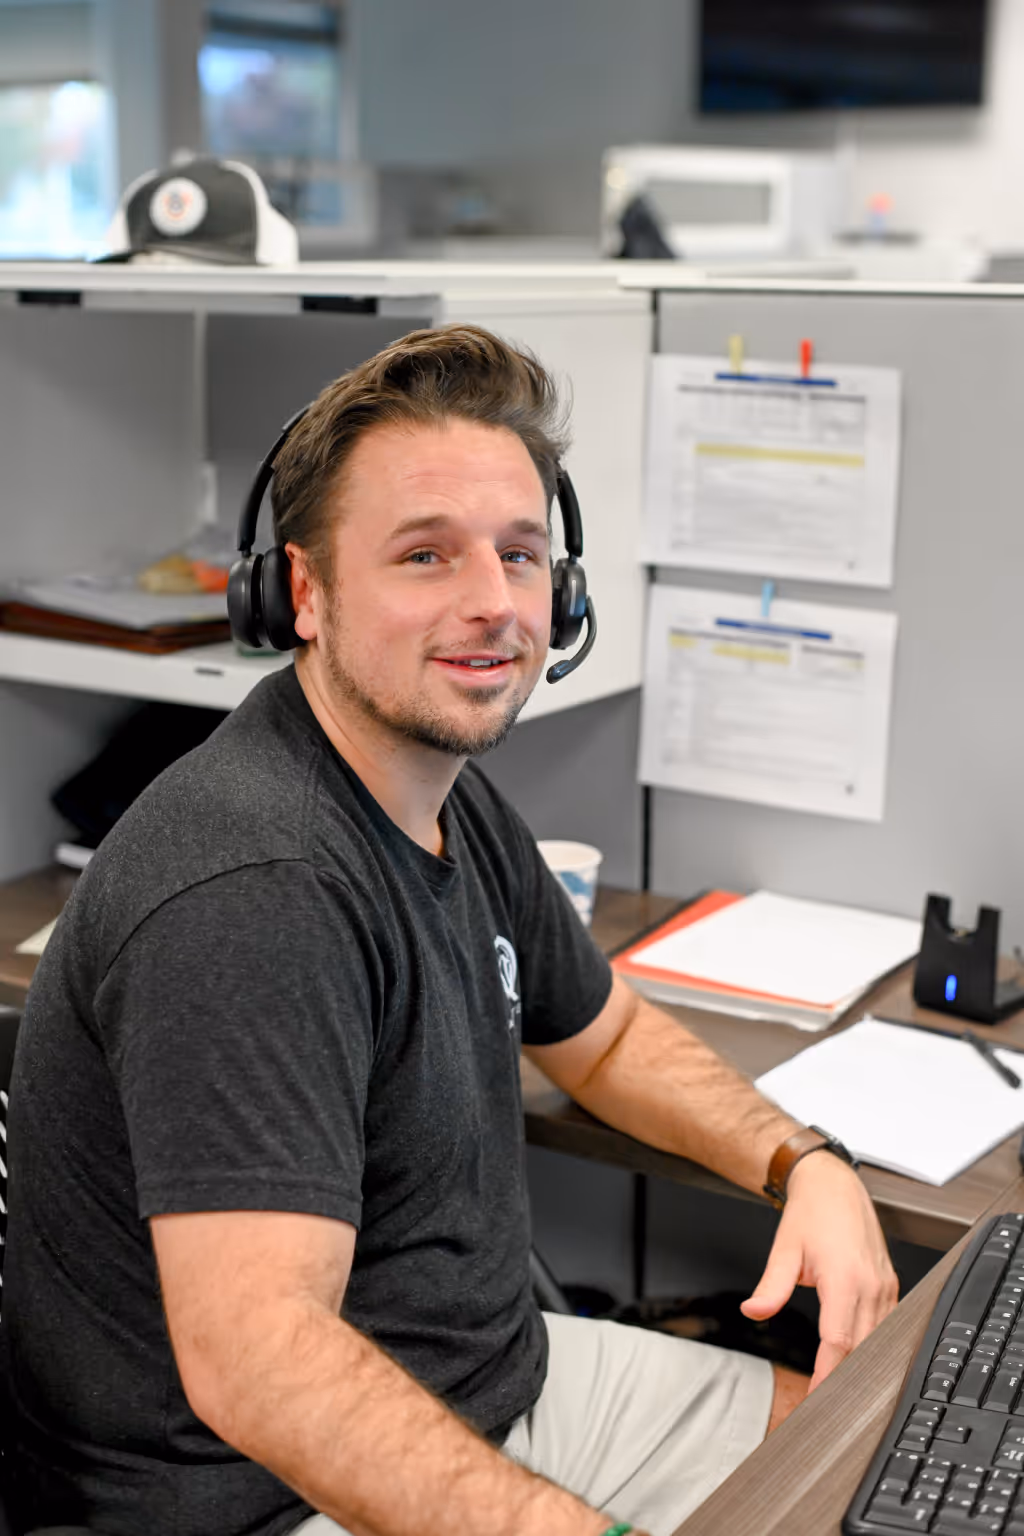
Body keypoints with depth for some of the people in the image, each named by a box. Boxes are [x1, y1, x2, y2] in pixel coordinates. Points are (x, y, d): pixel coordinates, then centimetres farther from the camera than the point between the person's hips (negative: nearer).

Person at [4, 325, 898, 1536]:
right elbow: (252, 1358, -34)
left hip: (499, 1379, 9)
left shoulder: (455, 805, 4)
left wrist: (804, 1164, 2)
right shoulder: (251, 889, -27)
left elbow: (606, 1037, 19)